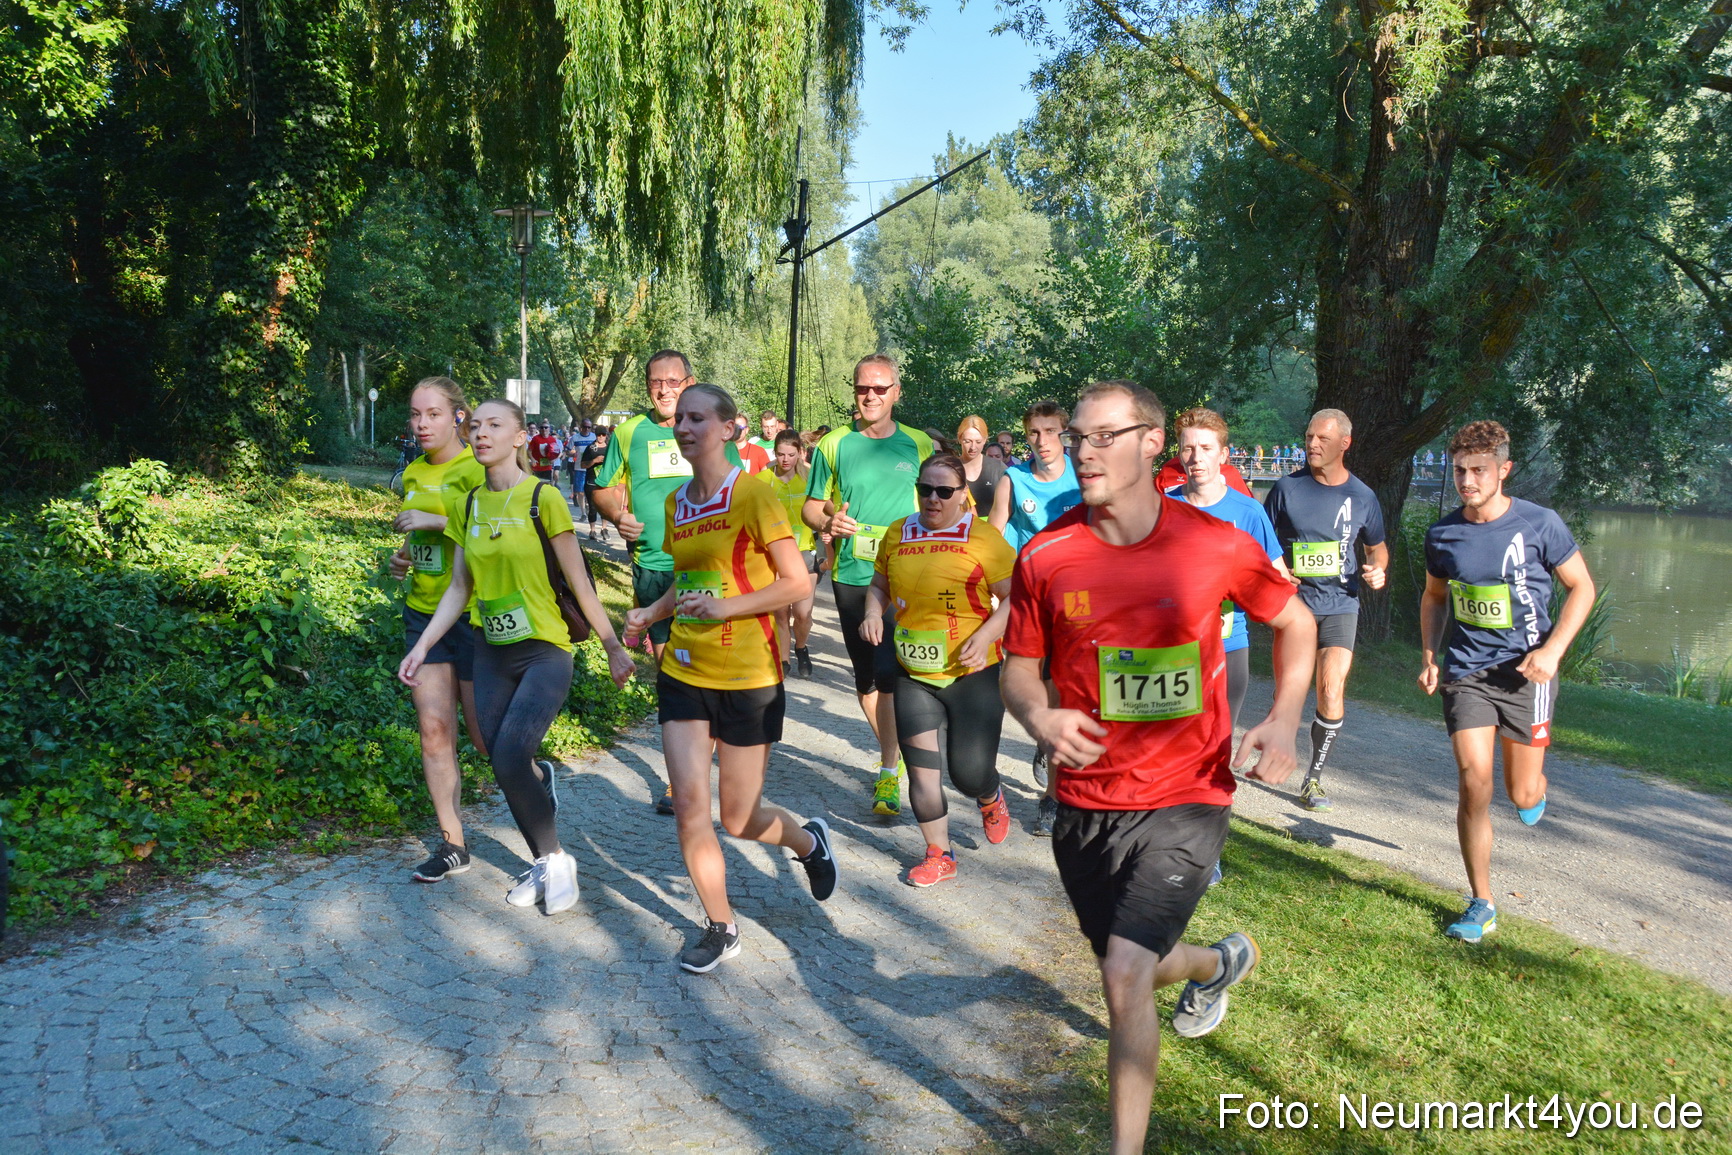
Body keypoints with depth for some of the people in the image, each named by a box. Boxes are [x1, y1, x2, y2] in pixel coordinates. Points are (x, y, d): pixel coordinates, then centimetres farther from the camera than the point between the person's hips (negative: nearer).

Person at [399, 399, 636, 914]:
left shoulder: (542, 497, -10)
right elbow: (459, 588, 12)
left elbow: (578, 582, -7)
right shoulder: (468, 505, 7)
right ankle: (544, 864, 30)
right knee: (503, 766, 4)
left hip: (544, 652, -5)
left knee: (510, 759, -17)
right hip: (491, 652, 5)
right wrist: (422, 646, 8)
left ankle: (555, 860, 8)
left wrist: (614, 647, -4)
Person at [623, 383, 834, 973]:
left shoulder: (752, 494, -13)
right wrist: (651, 612, 4)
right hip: (683, 671, 5)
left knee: (738, 819, 6)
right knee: (688, 804, 0)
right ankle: (720, 928, 20)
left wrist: (725, 607, -23)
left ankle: (809, 839, 39)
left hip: (747, 678, -5)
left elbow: (798, 582, -14)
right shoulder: (676, 502, 7)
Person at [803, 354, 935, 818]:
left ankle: (889, 771, -3)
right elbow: (811, 506, 10)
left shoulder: (920, 446, 4)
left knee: (889, 671, -12)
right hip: (851, 574, 3)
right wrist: (828, 522, -12)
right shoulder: (833, 445, 6)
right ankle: (893, 754, 31)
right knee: (865, 675, 12)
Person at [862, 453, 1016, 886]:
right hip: (913, 675, 4)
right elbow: (880, 585, 20)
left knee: (970, 772, 1)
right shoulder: (897, 534, 7)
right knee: (922, 769, 3)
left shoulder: (984, 537, -6)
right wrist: (873, 613, 0)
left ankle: (990, 799, 39)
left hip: (972, 673, -3)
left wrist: (986, 636, -20)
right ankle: (939, 856, 22)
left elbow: (1015, 596, -7)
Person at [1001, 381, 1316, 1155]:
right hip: (1084, 804, 3)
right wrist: (1039, 718, -20)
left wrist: (1285, 719, -8)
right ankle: (1222, 961, 56)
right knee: (1133, 968, 21)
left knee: (1125, 973, -18)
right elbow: (1018, 670, 3)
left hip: (1184, 800, -3)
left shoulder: (1217, 546, -10)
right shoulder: (1045, 557, -7)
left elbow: (1295, 623, 7)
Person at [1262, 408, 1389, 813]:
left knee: (1331, 698, -10)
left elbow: (1376, 547, 17)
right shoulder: (1287, 487, -1)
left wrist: (1377, 570, -5)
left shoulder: (1362, 497, 3)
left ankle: (1313, 779, 7)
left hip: (1339, 603, 0)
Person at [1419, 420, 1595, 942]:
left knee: (1524, 798, 4)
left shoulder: (1540, 524, -7)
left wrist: (1552, 650, -11)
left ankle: (1533, 784, 45)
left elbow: (1582, 587, 2)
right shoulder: (1443, 534, 2)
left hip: (1525, 671, -2)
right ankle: (1481, 905, 7)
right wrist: (1429, 656, 6)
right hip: (1465, 673, 2)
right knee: (1474, 786, -7)